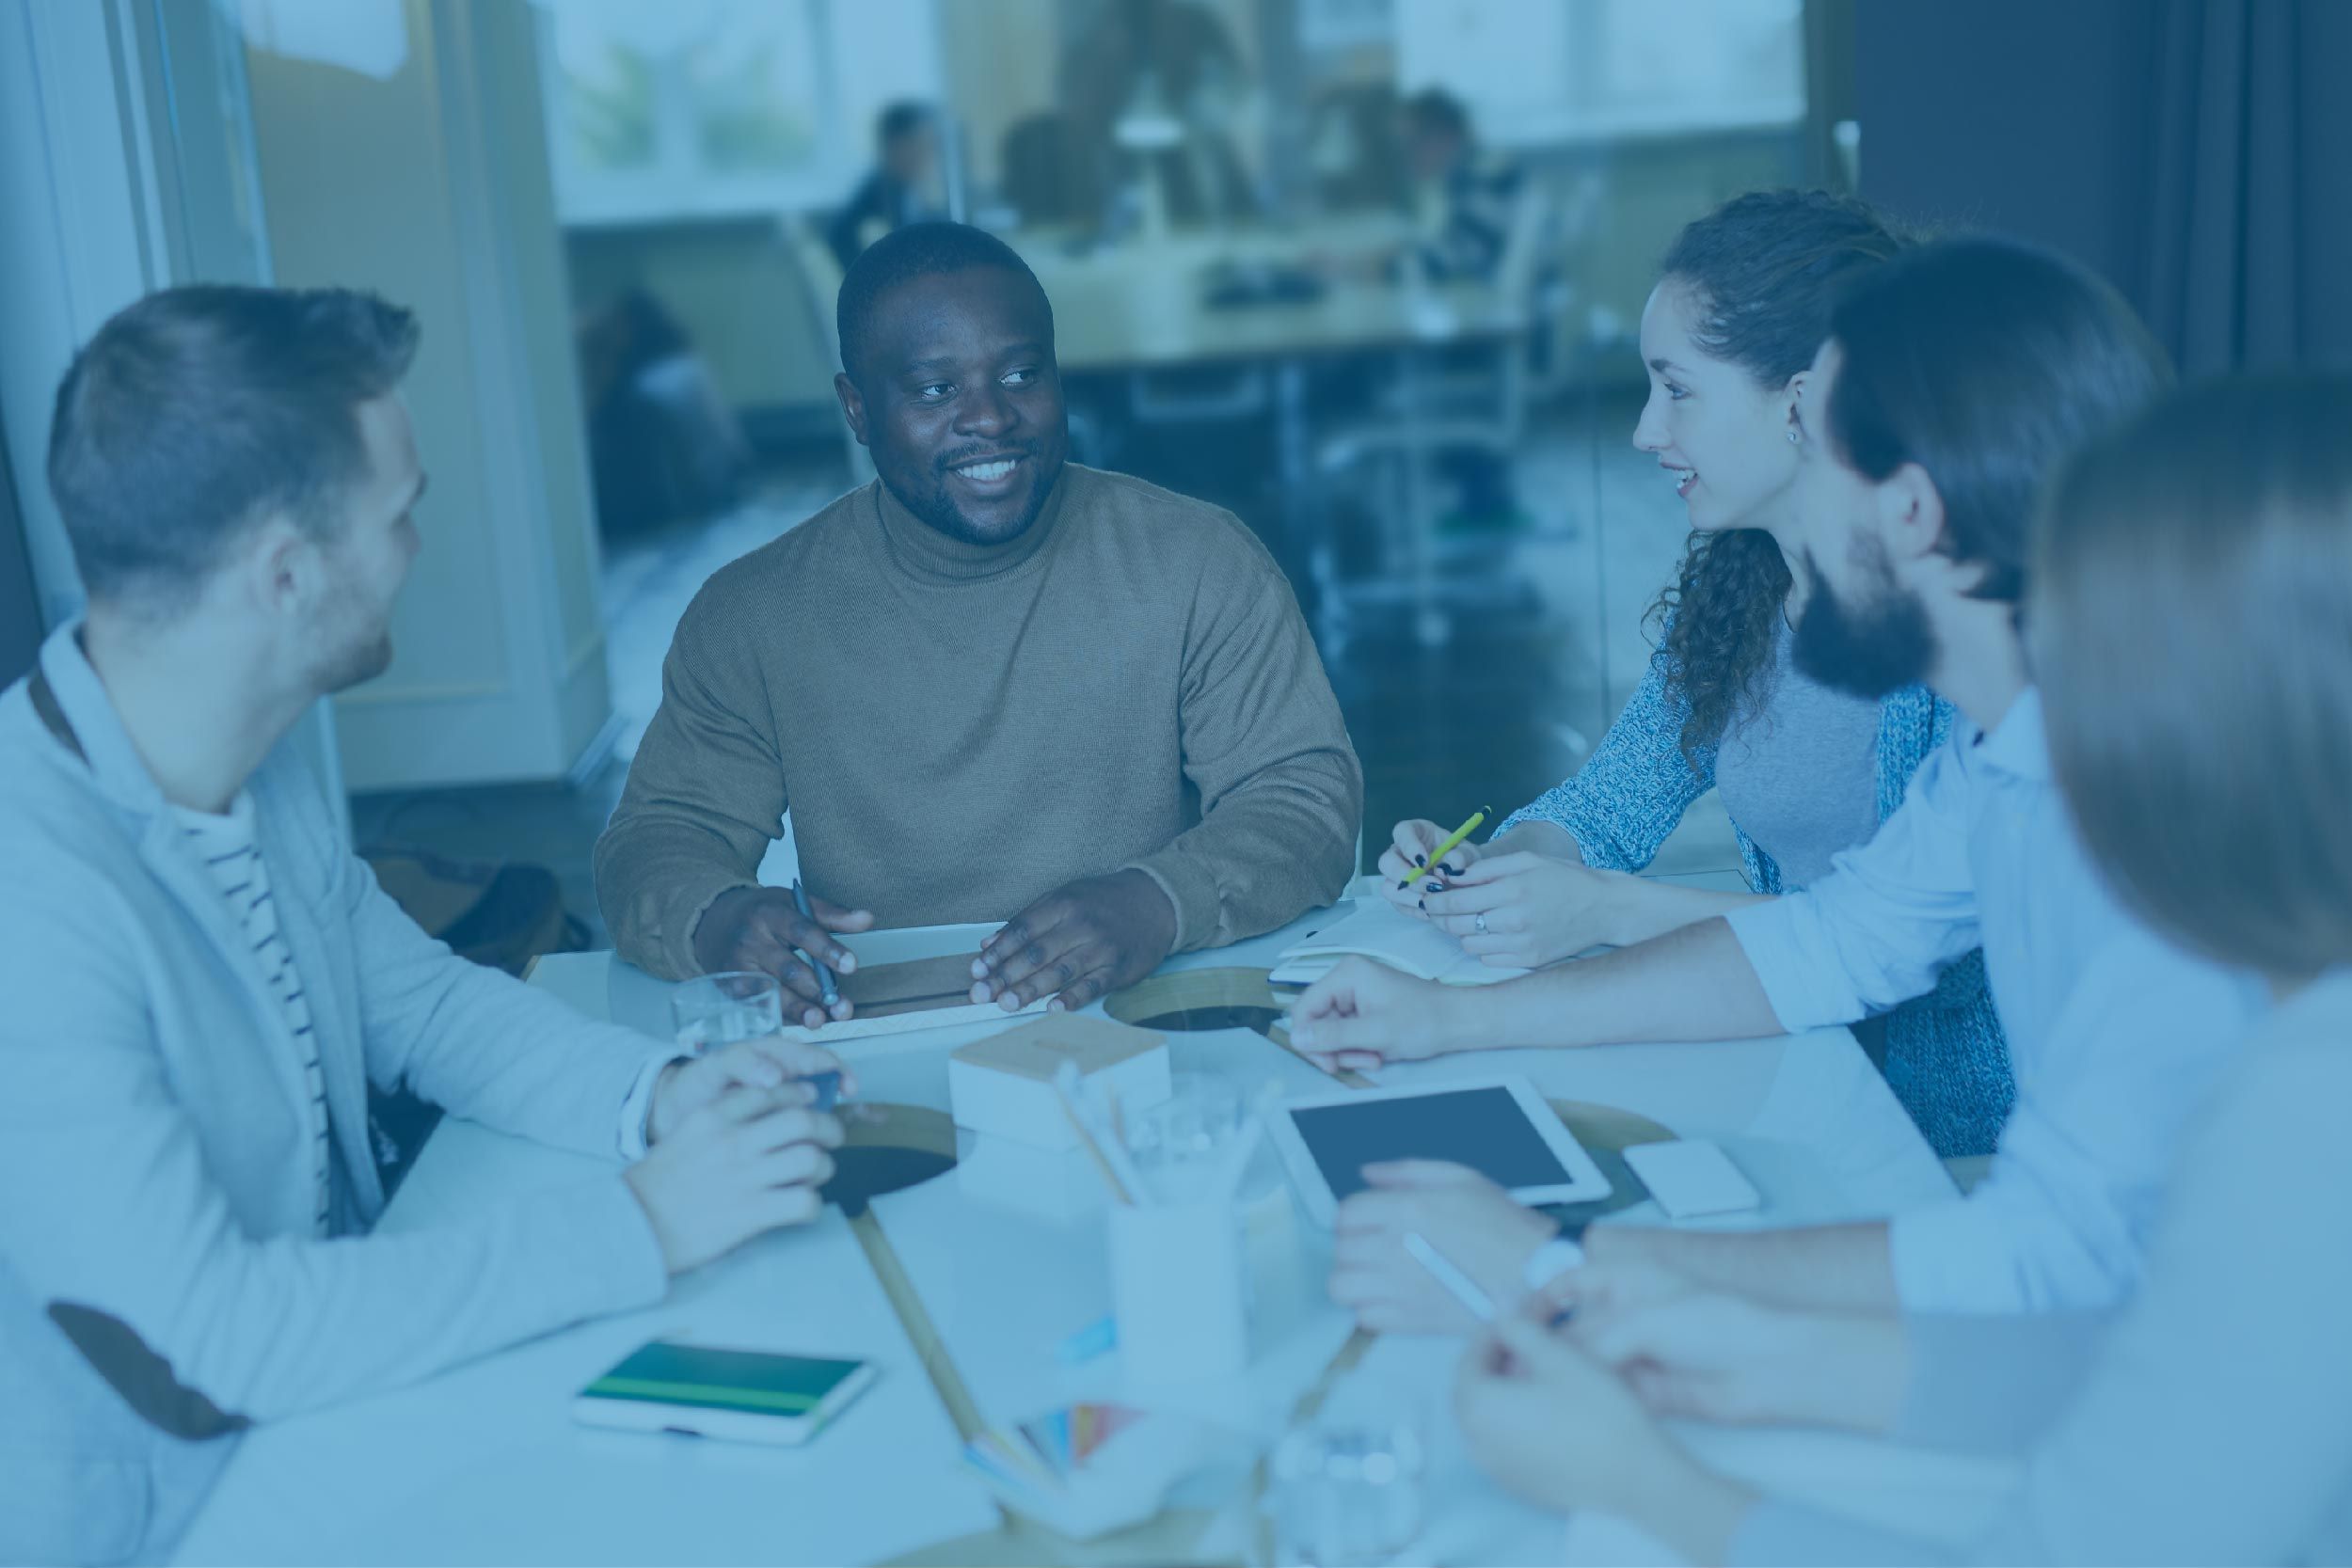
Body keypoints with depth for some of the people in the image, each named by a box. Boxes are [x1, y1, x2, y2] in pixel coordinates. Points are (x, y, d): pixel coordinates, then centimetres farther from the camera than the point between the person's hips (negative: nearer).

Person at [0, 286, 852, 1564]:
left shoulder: (255, 767, -3)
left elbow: (420, 999, 11)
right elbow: (217, 1334, -30)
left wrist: (654, 1095, -7)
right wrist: (645, 1223, -27)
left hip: (328, 1404, 7)